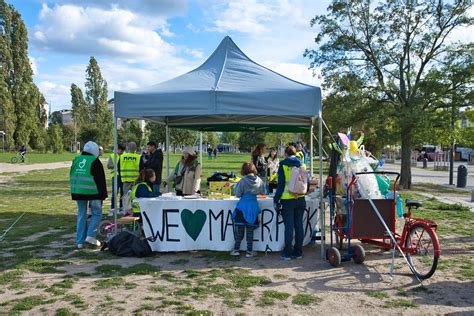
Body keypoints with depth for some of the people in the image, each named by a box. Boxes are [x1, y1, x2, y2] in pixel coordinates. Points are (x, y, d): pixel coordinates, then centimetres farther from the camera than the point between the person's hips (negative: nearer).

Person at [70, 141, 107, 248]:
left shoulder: (76, 160, 13)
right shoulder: (95, 161, -7)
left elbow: (72, 177, 18)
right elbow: (101, 180, -7)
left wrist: (74, 193, 24)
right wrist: (103, 194, -1)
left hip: (78, 192, 6)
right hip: (92, 192, -6)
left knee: (81, 215, 12)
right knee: (96, 213, 9)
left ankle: (80, 241, 13)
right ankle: (91, 235, -4)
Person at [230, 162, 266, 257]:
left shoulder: (243, 181, -11)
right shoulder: (259, 180, -1)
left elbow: (237, 194, -7)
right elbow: (263, 192, 12)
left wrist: (237, 185, 9)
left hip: (243, 206, -2)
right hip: (253, 206, 2)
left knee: (240, 230, 7)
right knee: (250, 230, 8)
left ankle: (236, 249, 13)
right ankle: (249, 251, 12)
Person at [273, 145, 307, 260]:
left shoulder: (283, 165, -7)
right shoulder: (302, 165, 5)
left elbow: (281, 184, -10)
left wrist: (276, 199, -4)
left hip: (287, 200, -4)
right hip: (300, 199, 4)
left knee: (289, 227, 1)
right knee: (299, 225, 10)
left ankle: (287, 253, 7)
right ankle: (298, 252, 16)